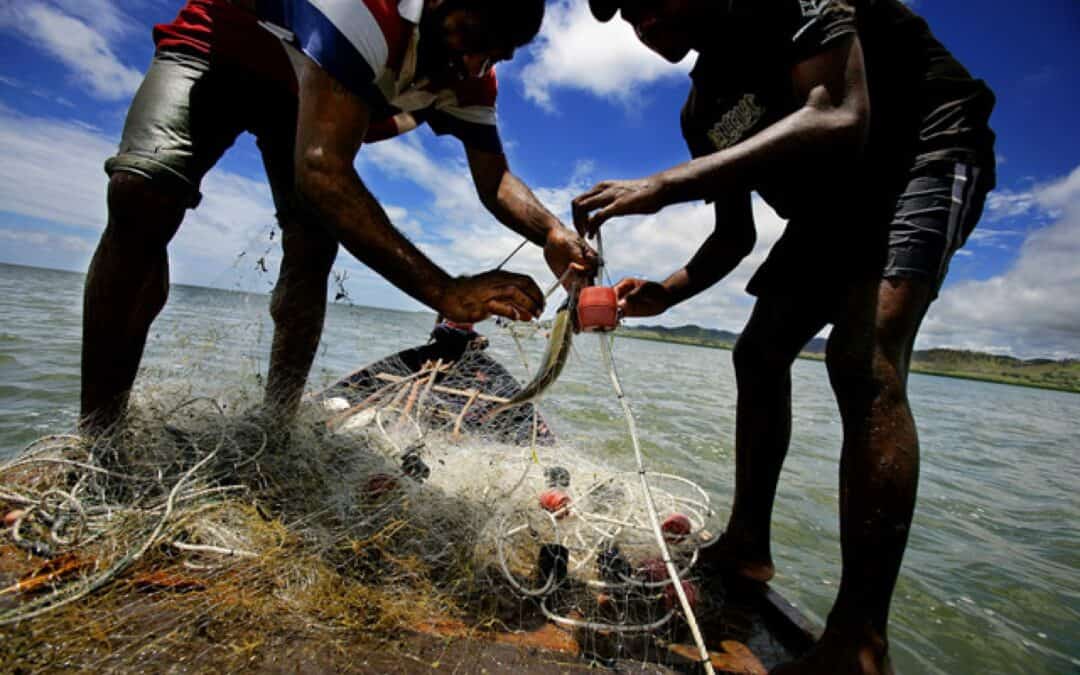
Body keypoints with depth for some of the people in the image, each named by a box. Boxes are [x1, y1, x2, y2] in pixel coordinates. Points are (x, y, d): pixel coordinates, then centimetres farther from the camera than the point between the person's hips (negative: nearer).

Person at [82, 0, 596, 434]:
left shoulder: (470, 77, -17)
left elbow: (494, 179, -14)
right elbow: (321, 172, -50)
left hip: (307, 93, 5)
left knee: (313, 248, -17)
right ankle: (97, 435, -18)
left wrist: (552, 233, -36)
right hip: (216, 52, -4)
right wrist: (445, 291, -56)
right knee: (143, 192, -30)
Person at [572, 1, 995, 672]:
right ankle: (748, 546, 15)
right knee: (759, 356, 1)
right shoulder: (703, 109, 5)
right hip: (832, 206, 8)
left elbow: (839, 120, -33)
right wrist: (666, 292, -12)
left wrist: (667, 184, -39)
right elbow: (735, 236, 5)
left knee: (864, 359, -28)